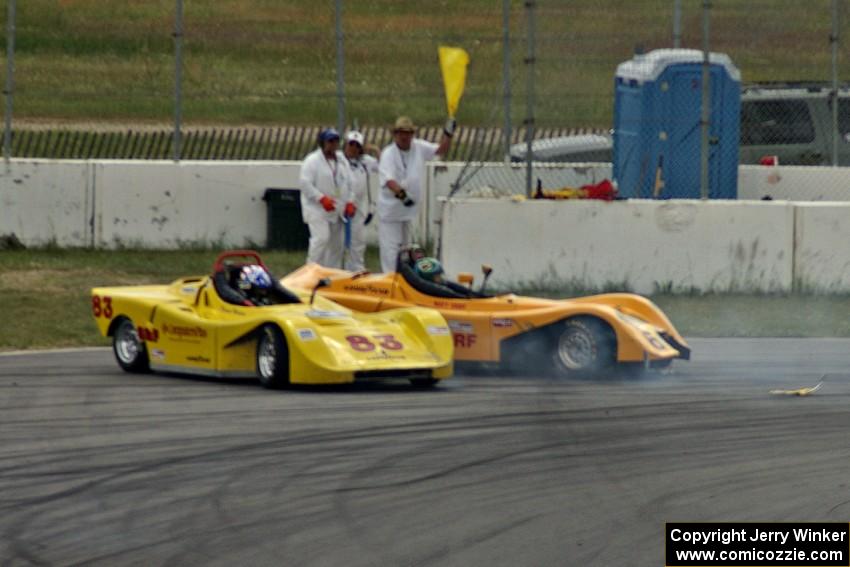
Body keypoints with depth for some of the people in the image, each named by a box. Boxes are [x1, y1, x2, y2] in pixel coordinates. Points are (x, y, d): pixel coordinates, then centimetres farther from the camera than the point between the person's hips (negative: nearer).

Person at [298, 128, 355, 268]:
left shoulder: (341, 159, 13)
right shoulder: (313, 160, -10)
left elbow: (348, 183, 20)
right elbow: (305, 183, -16)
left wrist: (349, 202, 8)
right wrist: (322, 199, -22)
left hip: (337, 210, 7)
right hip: (317, 209, -7)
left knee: (336, 245, 9)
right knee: (321, 238, -21)